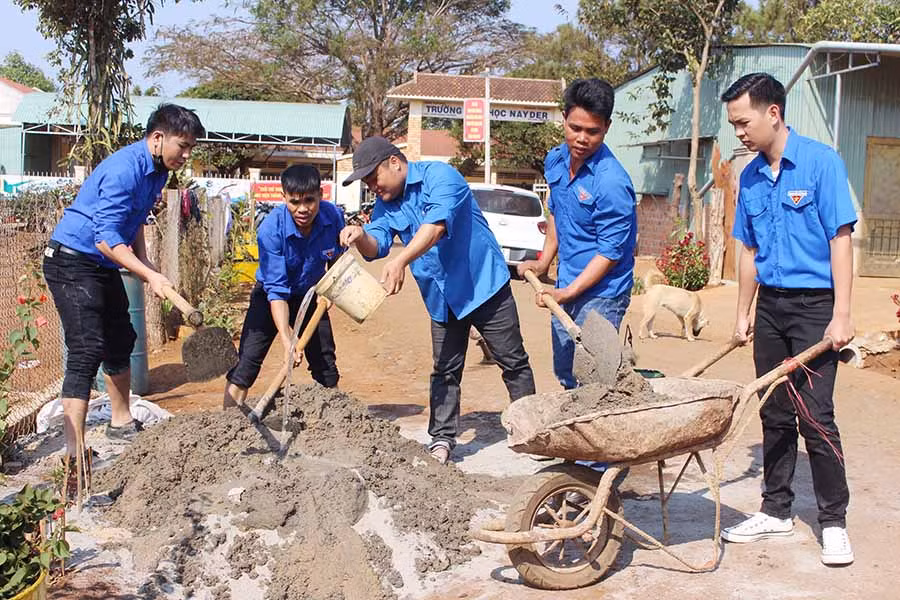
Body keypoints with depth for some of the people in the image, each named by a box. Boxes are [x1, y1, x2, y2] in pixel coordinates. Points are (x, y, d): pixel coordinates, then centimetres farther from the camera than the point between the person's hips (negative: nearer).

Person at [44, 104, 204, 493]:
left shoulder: (157, 170, 6)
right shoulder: (125, 169, -25)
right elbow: (107, 239, -30)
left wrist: (144, 265, 11)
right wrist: (150, 275, -35)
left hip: (104, 264, 10)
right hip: (71, 260, -10)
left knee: (120, 340, 19)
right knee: (86, 351, -17)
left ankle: (121, 423, 37)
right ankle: (75, 455, -18)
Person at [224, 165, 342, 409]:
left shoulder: (333, 216, -21)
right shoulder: (271, 229, -32)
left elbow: (337, 260, 3)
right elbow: (276, 289, -32)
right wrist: (286, 338, -41)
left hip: (310, 295, 3)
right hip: (270, 297, -3)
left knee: (326, 364, 4)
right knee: (248, 360, -14)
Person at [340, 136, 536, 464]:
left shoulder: (439, 176, -18)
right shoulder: (386, 205, 5)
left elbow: (436, 224, -34)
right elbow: (376, 247, -9)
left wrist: (401, 260, -47)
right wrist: (360, 236, -33)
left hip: (483, 285, -6)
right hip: (441, 298, 6)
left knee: (513, 361, 5)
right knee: (445, 372, 7)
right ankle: (442, 439, 13)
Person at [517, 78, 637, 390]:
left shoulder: (611, 182, -24)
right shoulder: (555, 160, 2)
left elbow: (610, 252, -21)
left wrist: (568, 292, -23)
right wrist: (543, 263, 15)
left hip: (600, 296, -8)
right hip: (565, 288, 8)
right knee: (565, 376, 20)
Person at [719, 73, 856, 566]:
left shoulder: (821, 163, -10)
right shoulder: (751, 177, 8)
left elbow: (840, 239, -12)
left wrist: (841, 315, -15)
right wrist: (743, 313, 14)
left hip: (814, 305, -6)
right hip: (770, 306, 6)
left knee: (815, 416, -6)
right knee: (775, 414, 12)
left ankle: (833, 522, 7)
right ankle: (776, 510, 24)